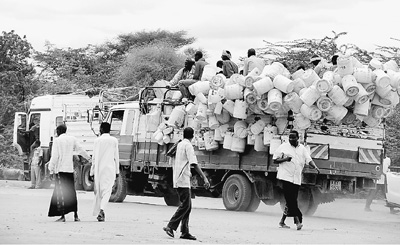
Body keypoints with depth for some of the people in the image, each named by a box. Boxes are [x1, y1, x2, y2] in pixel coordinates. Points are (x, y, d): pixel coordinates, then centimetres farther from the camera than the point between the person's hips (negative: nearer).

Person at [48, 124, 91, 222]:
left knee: (60, 193, -4)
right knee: (71, 192, 12)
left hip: (60, 170, -5)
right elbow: (80, 150, 20)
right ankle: (75, 215, 13)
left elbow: (54, 156, -11)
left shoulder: (57, 140, -7)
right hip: (70, 169, 5)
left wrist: (51, 169, -7)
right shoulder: (72, 139, 9)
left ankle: (62, 216, -9)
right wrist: (88, 157, 37)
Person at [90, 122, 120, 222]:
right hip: (110, 169, -1)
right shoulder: (114, 140, 2)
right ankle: (102, 209, -26)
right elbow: (116, 157, 4)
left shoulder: (97, 140, 0)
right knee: (107, 190, -6)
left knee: (98, 191, 12)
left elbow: (94, 157, 1)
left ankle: (97, 212, 17)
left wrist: (92, 171, 6)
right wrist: (117, 171, 11)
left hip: (99, 169, 1)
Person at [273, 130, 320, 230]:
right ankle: (297, 220, -16)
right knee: (291, 200, -14)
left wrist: (315, 166, -17)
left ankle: (282, 221, 16)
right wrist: (285, 159, -14)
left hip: (297, 179, 4)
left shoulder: (302, 149, 13)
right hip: (286, 176, -4)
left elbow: (308, 159, 3)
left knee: (291, 200, 6)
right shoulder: (283, 147, 4)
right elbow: (275, 160, 5)